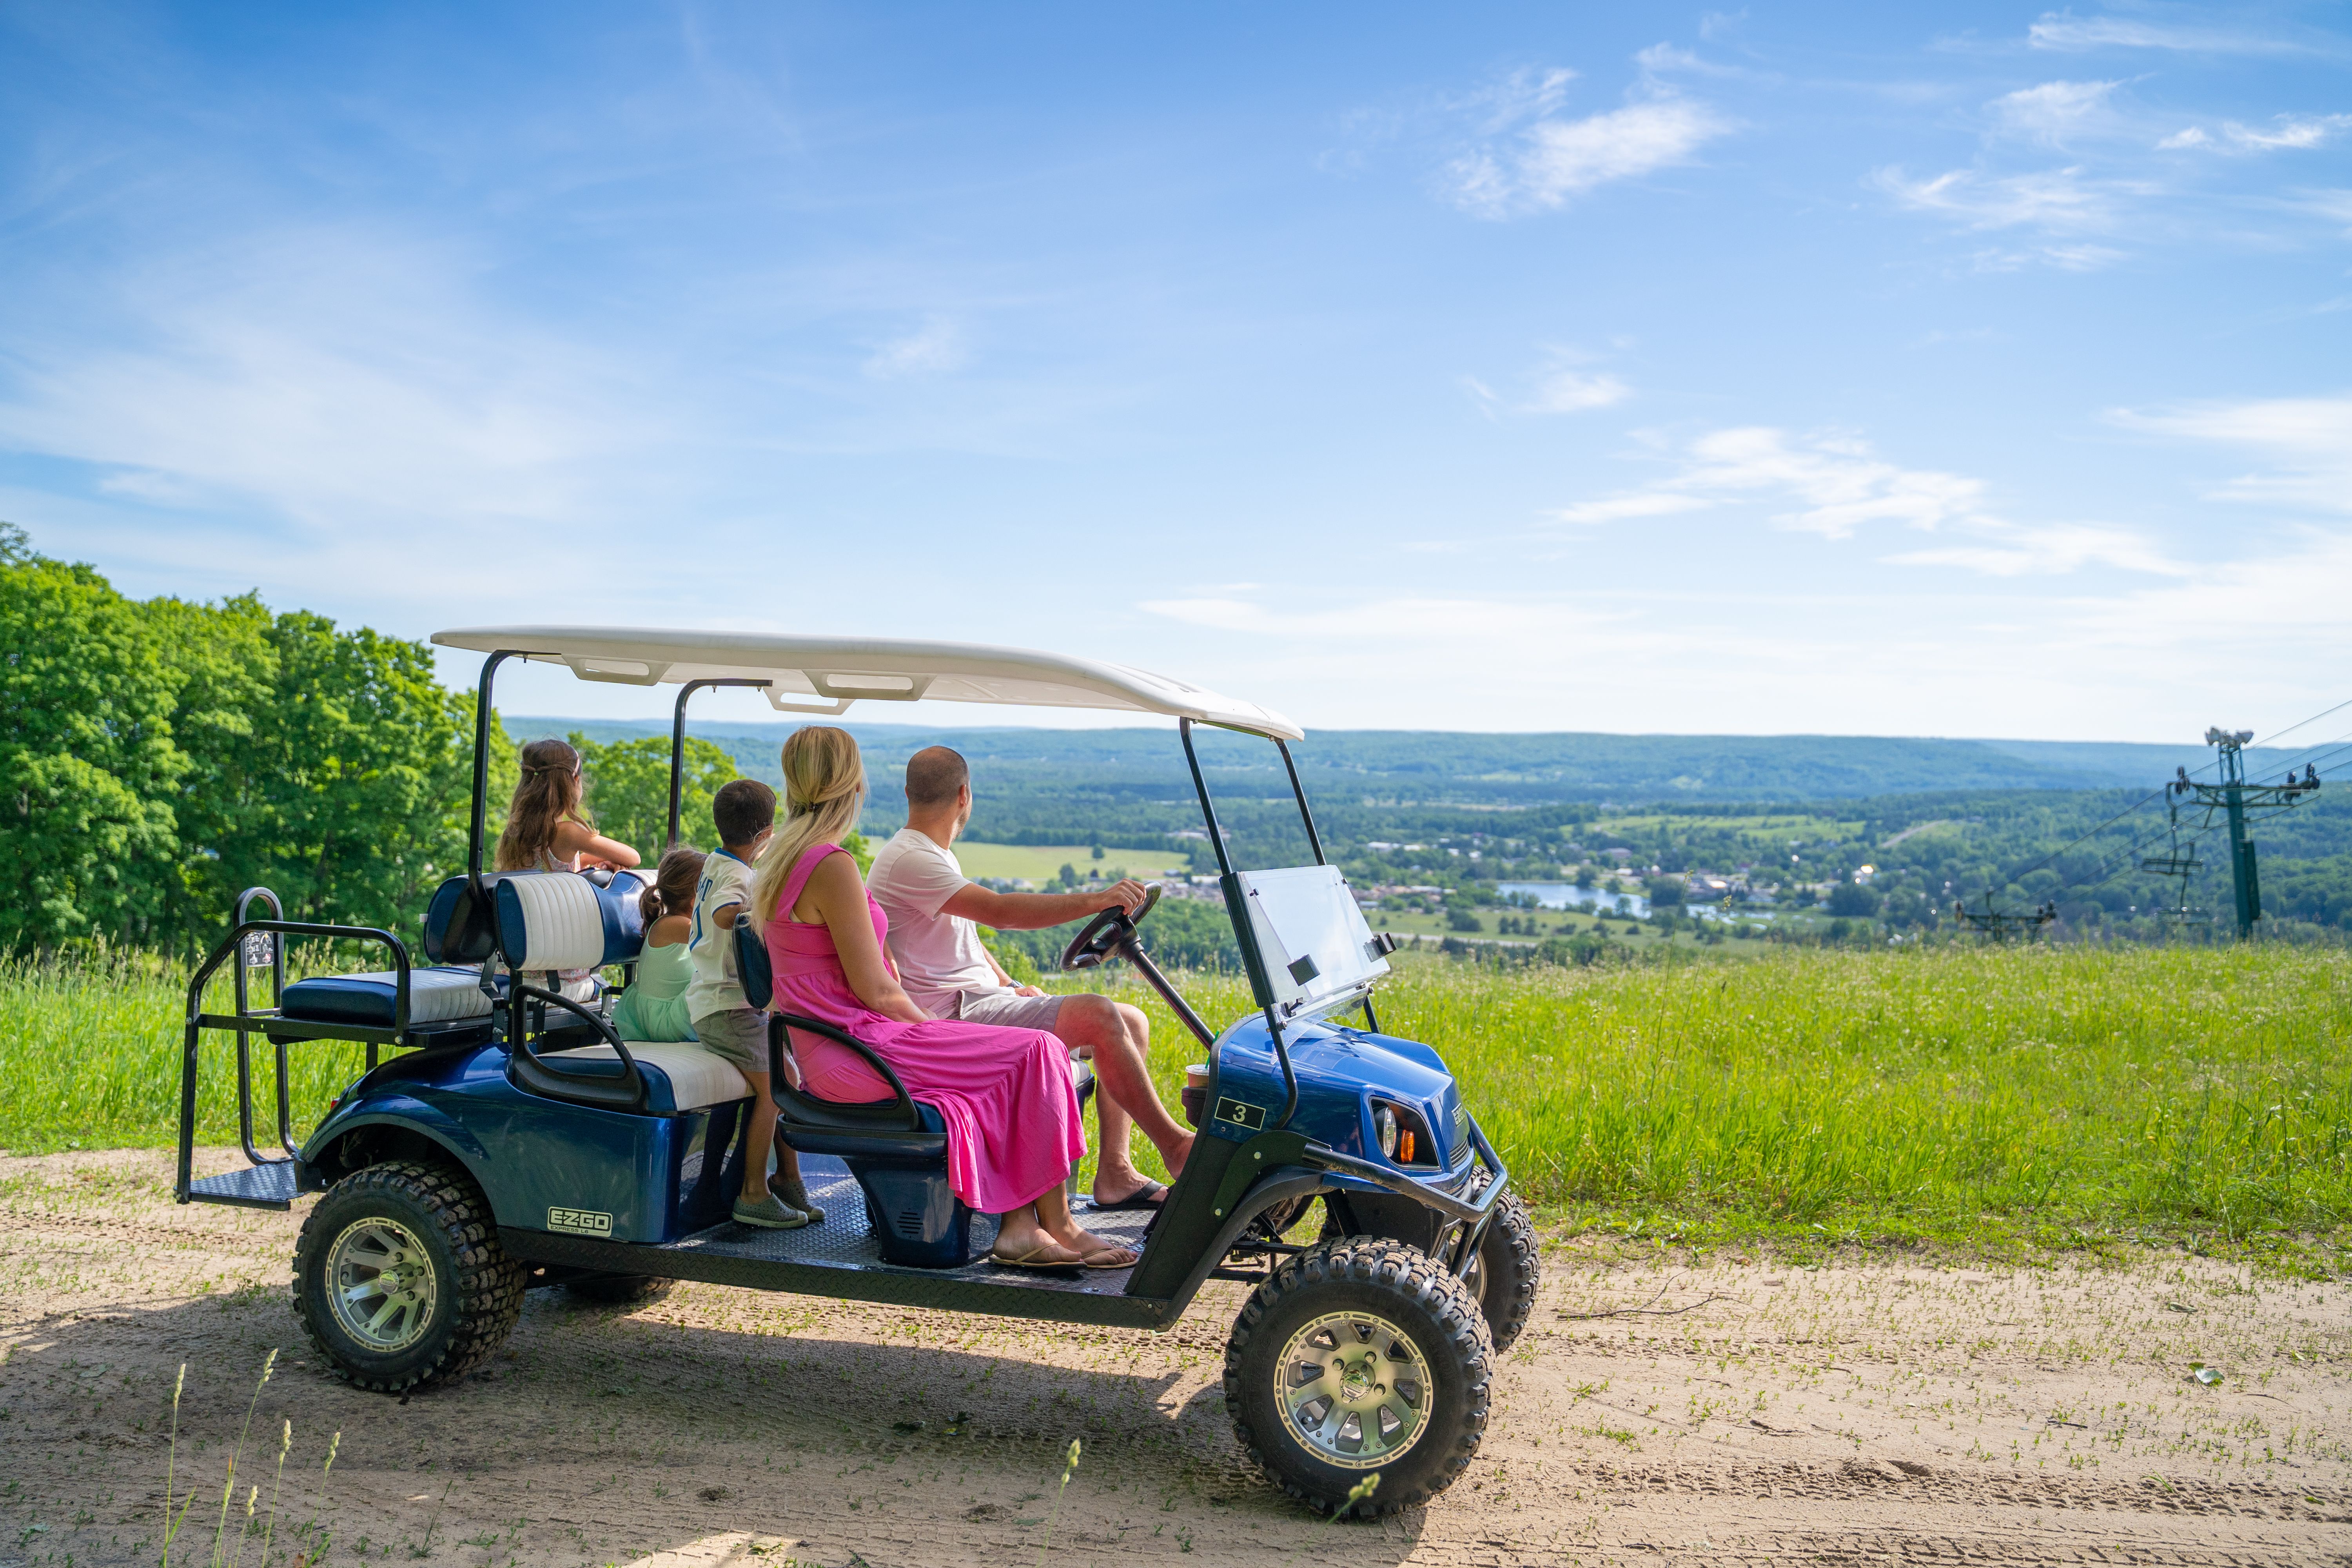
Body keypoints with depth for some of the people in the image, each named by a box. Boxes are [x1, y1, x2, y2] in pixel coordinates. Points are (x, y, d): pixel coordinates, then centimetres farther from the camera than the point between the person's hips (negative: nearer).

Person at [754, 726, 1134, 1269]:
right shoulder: (832, 866, -17)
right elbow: (874, 989, -17)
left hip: (831, 1055, 10)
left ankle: (1018, 1225, 2)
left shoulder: (781, 858, 14)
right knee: (1038, 1053, -8)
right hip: (859, 1051, -10)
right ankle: (1057, 1225, 1)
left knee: (1014, 1064, 9)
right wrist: (933, 1028, 1)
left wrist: (929, 1025, 14)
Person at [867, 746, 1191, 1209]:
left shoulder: (929, 855, 20)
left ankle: (1114, 1171, -4)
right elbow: (998, 911, -27)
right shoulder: (909, 859, -15)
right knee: (1098, 1016, -25)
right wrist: (1094, 901, -31)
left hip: (979, 1002, 10)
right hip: (953, 1019, -10)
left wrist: (1016, 990, 12)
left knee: (1132, 1022, 1)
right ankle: (1174, 1144, -12)